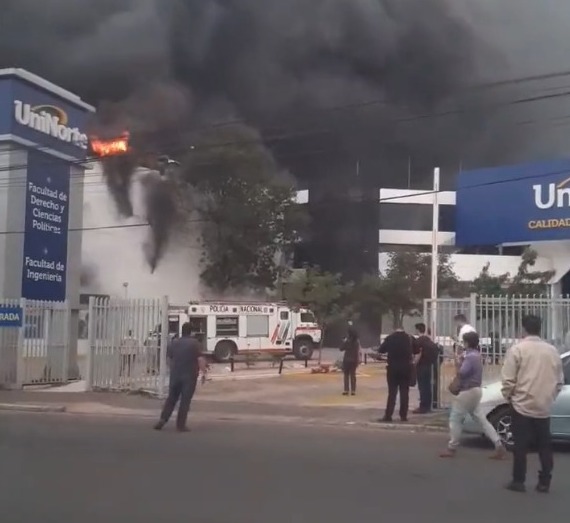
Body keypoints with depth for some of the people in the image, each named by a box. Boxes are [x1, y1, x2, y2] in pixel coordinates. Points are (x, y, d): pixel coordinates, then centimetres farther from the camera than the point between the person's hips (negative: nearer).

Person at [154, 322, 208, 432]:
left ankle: (163, 419, 4)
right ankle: (181, 424, 1)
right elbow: (200, 359, -14)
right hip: (189, 376, -4)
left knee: (171, 398, 14)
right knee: (185, 401, 2)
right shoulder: (195, 343, -8)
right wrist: (204, 373, -8)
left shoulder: (173, 343, 8)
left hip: (175, 375, 4)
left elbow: (169, 359, 13)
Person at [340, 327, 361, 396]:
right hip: (354, 360, 5)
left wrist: (344, 341, -1)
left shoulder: (347, 341, -17)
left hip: (347, 360, -5)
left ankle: (346, 390, -1)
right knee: (353, 375, 12)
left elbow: (341, 348, -9)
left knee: (346, 375, 3)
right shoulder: (357, 341, 0)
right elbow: (359, 351, 6)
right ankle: (353, 390, 11)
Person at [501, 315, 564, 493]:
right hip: (544, 407, 4)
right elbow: (559, 380, 10)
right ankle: (544, 482, 15)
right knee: (544, 446, 12)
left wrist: (508, 396, 6)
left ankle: (518, 481, 8)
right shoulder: (552, 351, 4)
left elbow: (508, 380, -11)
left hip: (522, 405, -4)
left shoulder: (517, 349, -10)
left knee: (521, 445, 4)